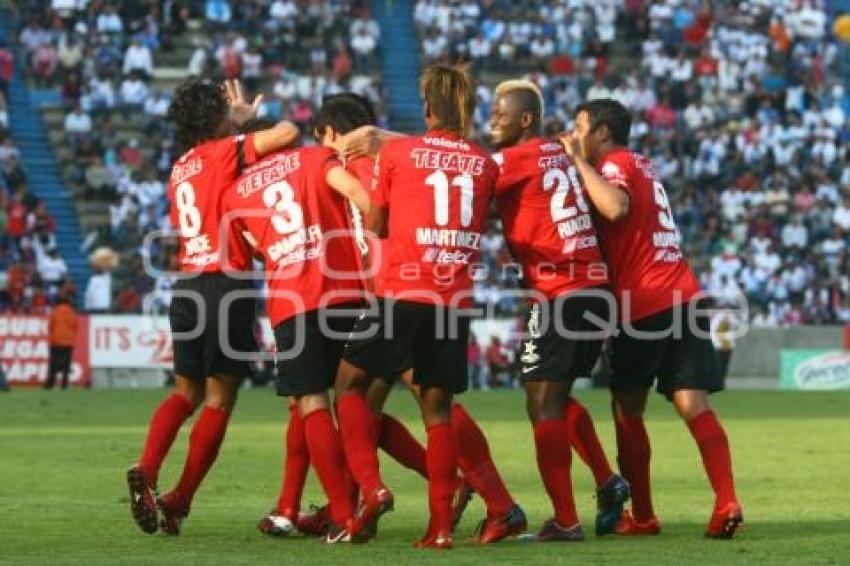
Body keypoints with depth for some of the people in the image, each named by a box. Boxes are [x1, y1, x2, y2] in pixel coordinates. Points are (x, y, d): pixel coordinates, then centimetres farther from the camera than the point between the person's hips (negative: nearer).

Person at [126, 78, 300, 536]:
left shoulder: (180, 168, 14)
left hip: (186, 287, 7)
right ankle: (179, 501, -3)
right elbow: (287, 133, -14)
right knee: (219, 400, 1)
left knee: (186, 392, 16)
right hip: (227, 285, -7)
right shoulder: (224, 152, -5)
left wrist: (240, 125, 34)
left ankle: (146, 471, -6)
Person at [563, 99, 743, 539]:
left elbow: (616, 208, -25)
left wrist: (580, 162, -13)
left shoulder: (614, 164, -4)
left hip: (643, 306, -7)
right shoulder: (641, 166, 23)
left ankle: (641, 516, 11)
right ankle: (727, 503, -21)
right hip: (684, 299, 7)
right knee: (694, 406, -5)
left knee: (627, 410, 9)